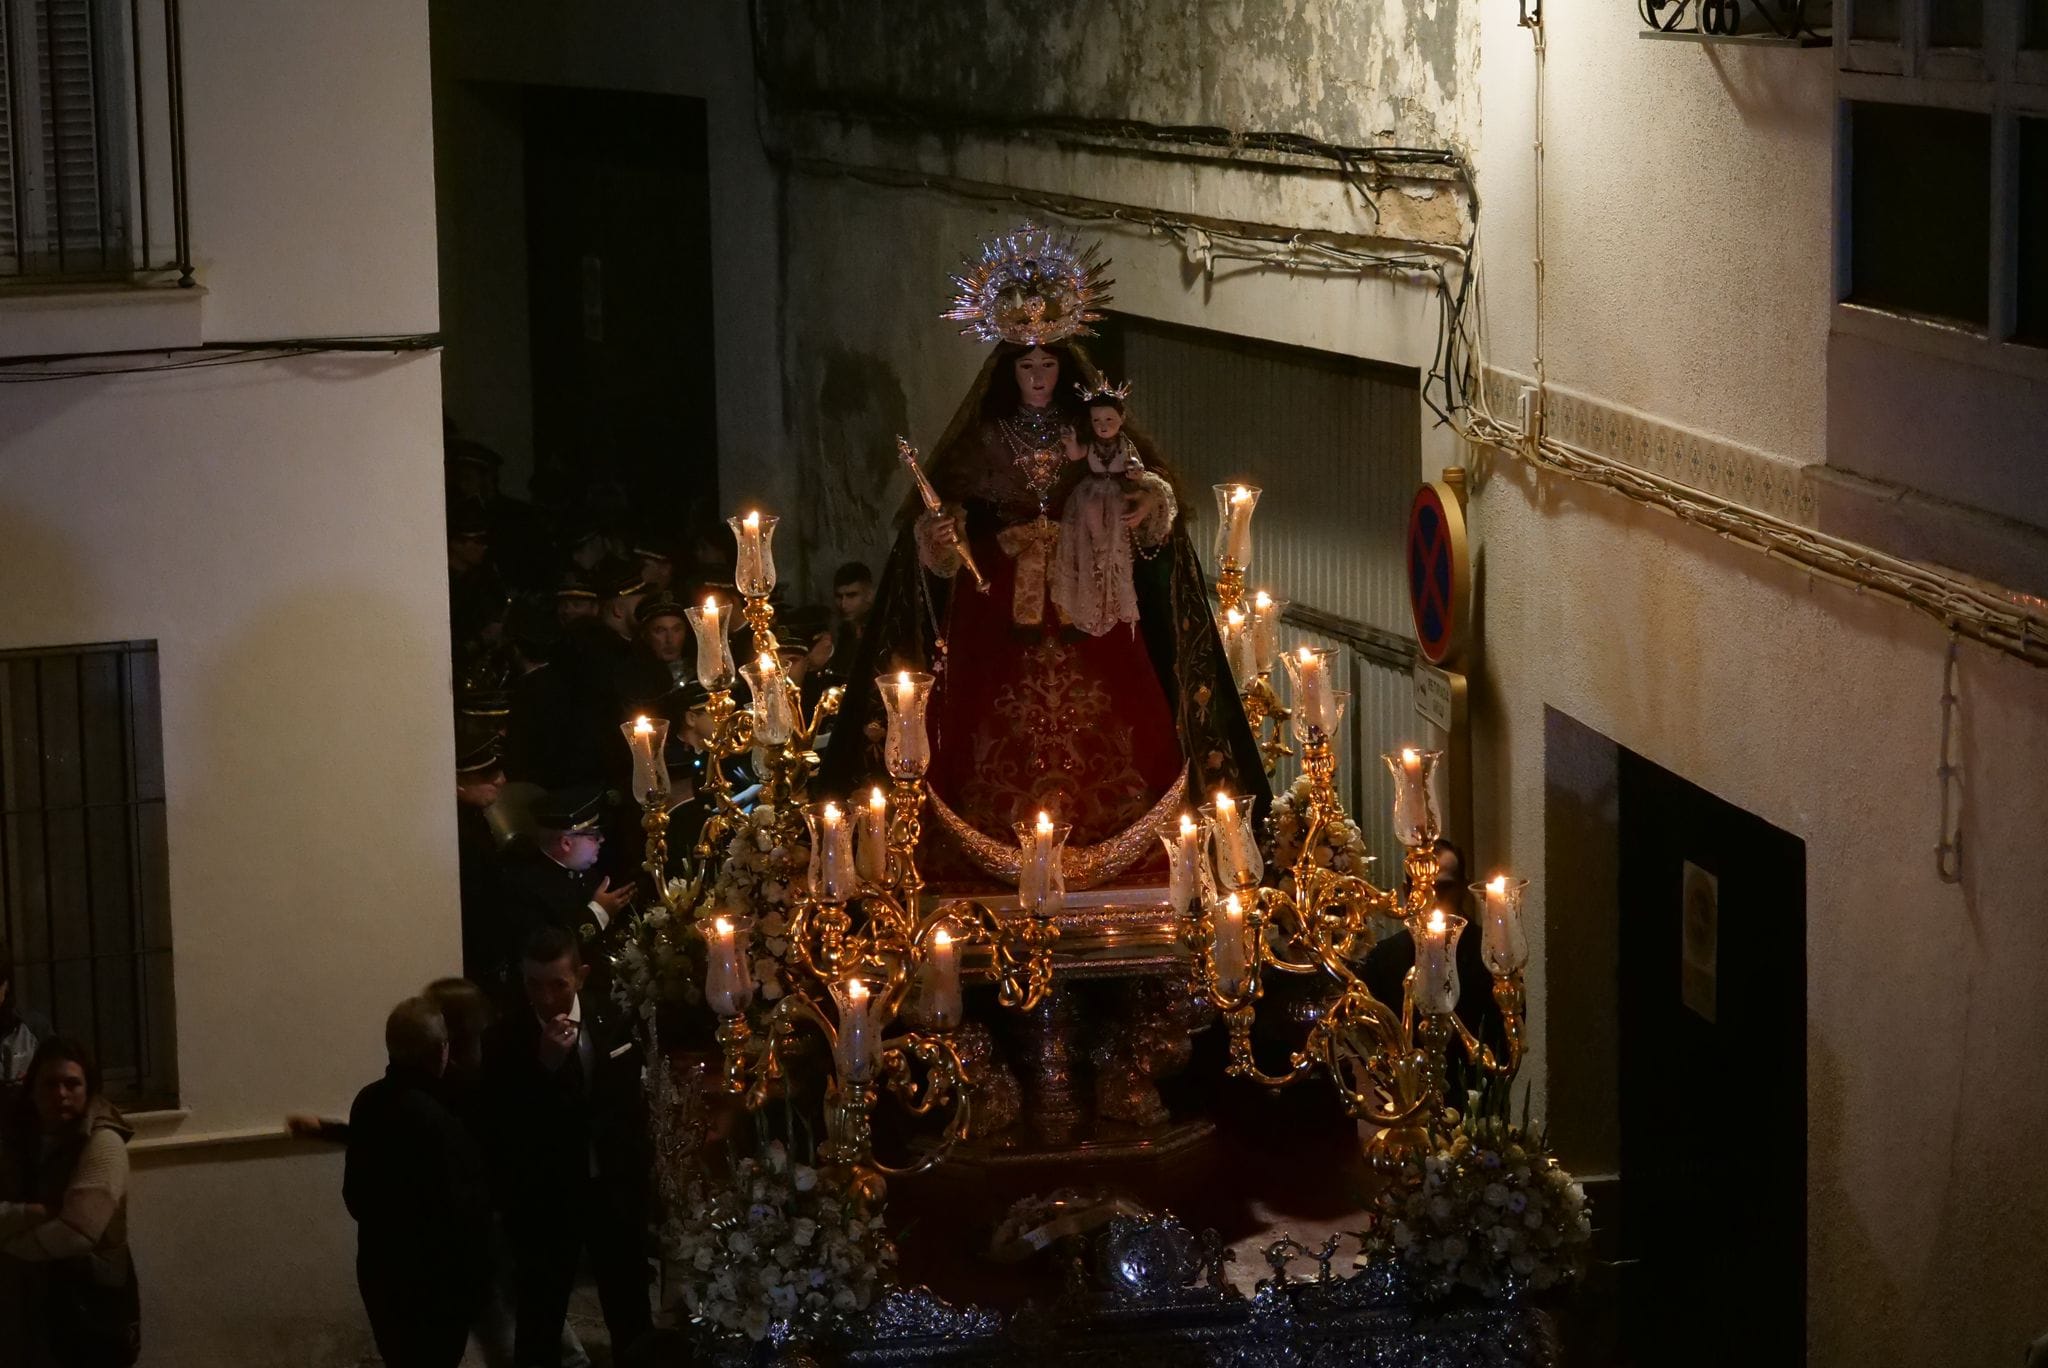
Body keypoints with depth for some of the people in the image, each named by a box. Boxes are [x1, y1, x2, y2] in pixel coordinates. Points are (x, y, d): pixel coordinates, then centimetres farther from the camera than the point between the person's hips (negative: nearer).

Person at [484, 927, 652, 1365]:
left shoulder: (610, 1021, -5)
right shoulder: (505, 1041, -15)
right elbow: (505, 1130, -23)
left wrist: (643, 1167, 12)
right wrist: (546, 1065, -31)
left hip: (614, 1186, 3)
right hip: (543, 1197, -3)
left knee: (630, 1311, 18)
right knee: (539, 1318, 7)